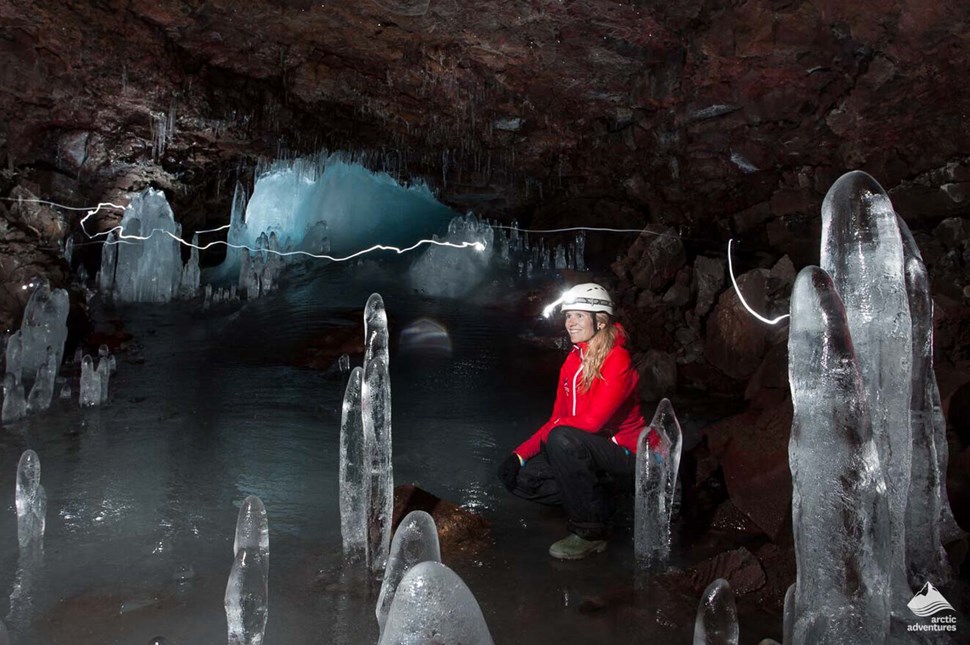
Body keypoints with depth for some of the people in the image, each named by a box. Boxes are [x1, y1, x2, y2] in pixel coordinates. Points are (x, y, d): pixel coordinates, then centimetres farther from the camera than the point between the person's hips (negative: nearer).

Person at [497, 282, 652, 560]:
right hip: (587, 453, 8)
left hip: (626, 457, -8)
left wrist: (548, 432, -12)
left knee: (562, 439, -34)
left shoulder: (617, 360, -18)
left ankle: (590, 531, -19)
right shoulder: (573, 361, 6)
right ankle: (598, 500, 8)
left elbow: (593, 420, -27)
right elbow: (556, 420, 6)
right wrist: (520, 454, -5)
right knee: (519, 477, -3)